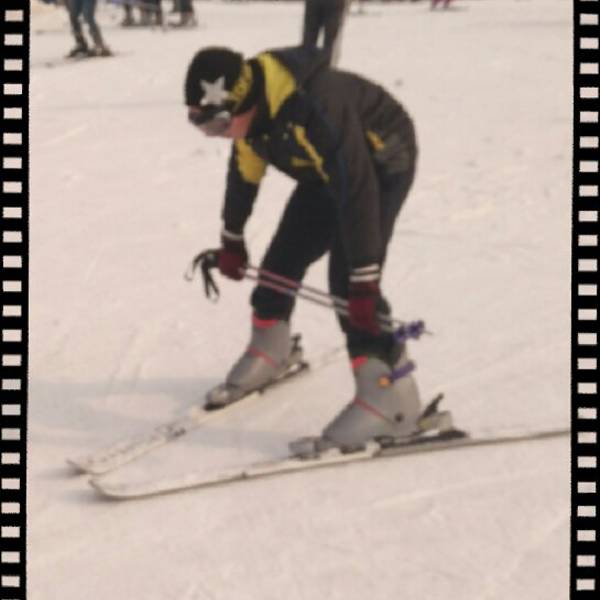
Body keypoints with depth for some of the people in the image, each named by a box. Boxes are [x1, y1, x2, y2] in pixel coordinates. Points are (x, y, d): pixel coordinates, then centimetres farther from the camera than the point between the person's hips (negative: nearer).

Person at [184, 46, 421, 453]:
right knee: (282, 259, 10)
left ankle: (390, 396, -16)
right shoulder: (250, 107, -14)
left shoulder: (315, 108, -39)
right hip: (326, 169, 8)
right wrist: (232, 241, 15)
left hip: (382, 162, -8)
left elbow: (357, 191, -39)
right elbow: (244, 173, 4)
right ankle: (269, 353, 34)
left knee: (348, 282, -20)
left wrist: (364, 281, -38)